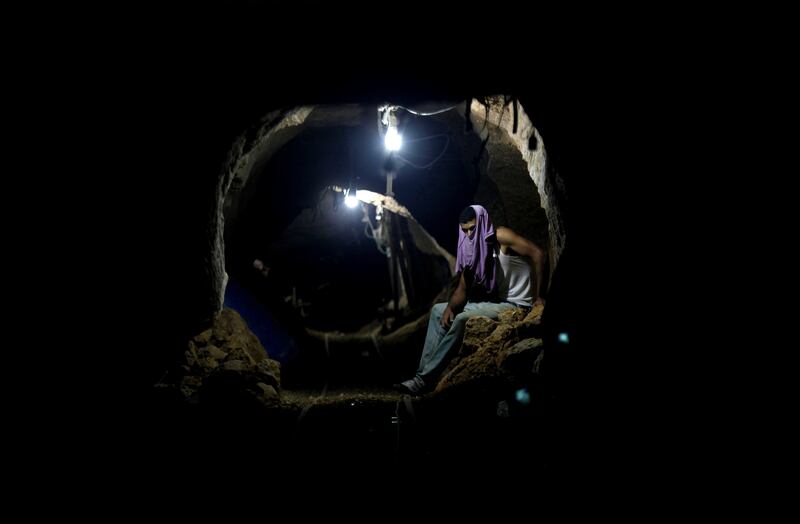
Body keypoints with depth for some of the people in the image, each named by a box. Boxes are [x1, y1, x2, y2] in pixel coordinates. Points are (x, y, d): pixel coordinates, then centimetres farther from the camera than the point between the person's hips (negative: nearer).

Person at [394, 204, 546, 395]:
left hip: (515, 304, -8)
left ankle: (425, 378, -21)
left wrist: (538, 296, -17)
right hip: (494, 300, 8)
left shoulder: (500, 237, -13)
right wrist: (449, 307, -17)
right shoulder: (470, 252, 7)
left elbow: (537, 253, -19)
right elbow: (462, 289, 5)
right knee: (438, 310, 4)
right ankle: (423, 370, -7)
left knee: (462, 318, -27)